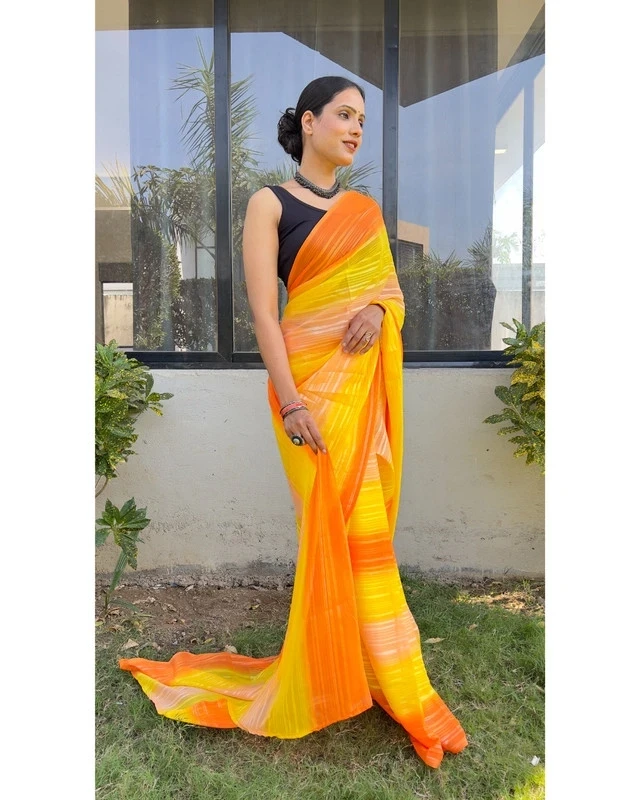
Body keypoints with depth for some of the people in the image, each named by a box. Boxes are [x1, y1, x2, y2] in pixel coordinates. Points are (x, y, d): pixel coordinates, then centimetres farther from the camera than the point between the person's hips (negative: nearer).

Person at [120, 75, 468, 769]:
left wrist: (378, 309, -7)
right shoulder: (270, 203, 1)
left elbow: (393, 288, 18)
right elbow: (262, 308, -8)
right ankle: (406, 694, 5)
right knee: (350, 528, -6)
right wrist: (290, 401, -16)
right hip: (311, 376, -6)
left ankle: (342, 657, 26)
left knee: (361, 527, 7)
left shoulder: (365, 209, 18)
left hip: (368, 378, 6)